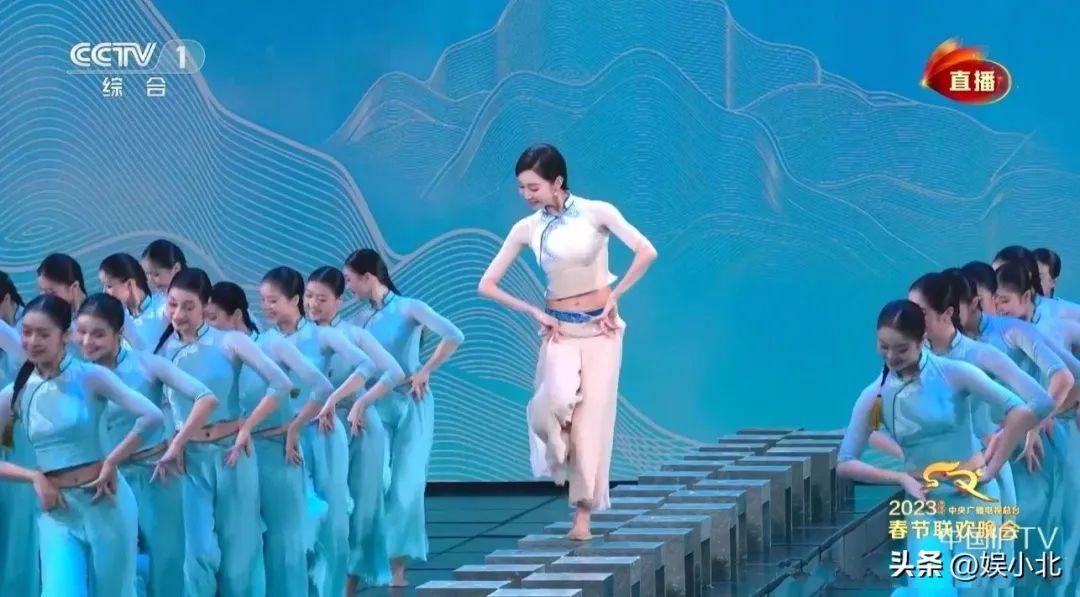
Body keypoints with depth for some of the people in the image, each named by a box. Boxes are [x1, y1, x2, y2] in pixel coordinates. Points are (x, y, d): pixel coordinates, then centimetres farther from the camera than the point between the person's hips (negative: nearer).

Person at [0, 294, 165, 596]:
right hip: (57, 509, 2)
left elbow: (152, 417, -16)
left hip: (103, 501, -2)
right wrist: (34, 476, -9)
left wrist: (111, 463, -11)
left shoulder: (90, 377, -7)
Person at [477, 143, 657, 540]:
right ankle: (559, 454, 8)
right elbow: (487, 286, 3)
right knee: (557, 400, -26)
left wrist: (613, 298, -13)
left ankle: (584, 514, 5)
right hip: (560, 329, 1)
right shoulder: (527, 229, 0)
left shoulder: (596, 213, -8)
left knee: (593, 417, -3)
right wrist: (535, 312, -4)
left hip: (599, 328, -1)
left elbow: (646, 252, -18)